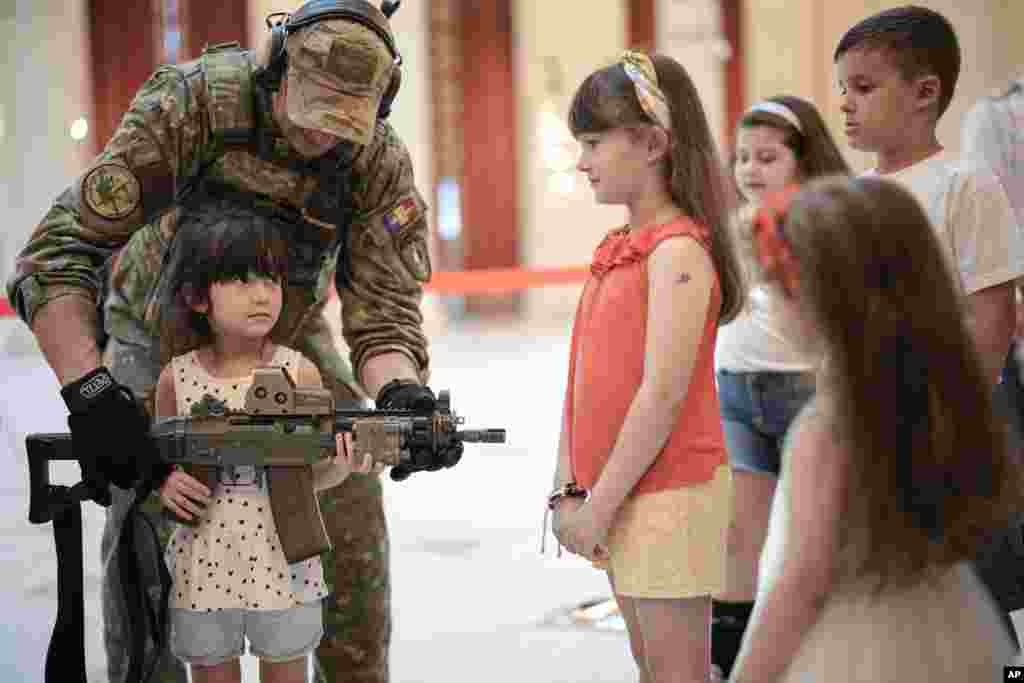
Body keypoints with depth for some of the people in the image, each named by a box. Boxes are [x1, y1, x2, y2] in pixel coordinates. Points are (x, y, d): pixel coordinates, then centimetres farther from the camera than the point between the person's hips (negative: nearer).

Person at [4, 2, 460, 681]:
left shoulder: (382, 162, -23)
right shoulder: (192, 103, -32)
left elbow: (384, 314, -21)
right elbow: (57, 255, -34)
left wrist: (402, 393, -45)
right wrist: (88, 389, -46)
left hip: (288, 334, 2)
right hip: (164, 327, -2)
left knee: (352, 520, -4)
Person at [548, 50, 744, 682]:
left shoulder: (678, 250, -16)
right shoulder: (615, 249, 11)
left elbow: (664, 394, -21)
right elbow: (584, 379, 11)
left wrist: (599, 504, -17)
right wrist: (568, 488, 5)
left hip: (667, 493, -9)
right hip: (618, 494, 9)